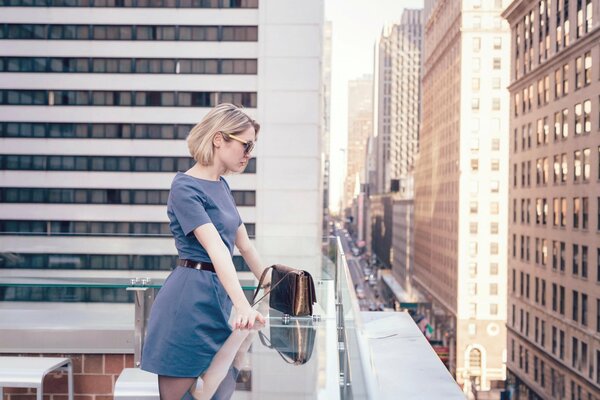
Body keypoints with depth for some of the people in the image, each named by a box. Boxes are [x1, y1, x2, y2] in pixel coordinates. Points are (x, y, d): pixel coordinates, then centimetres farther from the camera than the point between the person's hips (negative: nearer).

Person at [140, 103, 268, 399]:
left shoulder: (222, 186, 14)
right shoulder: (185, 188, -13)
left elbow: (244, 245, 21)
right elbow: (215, 248, -27)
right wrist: (243, 306, -36)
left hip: (217, 297, 9)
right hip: (189, 300, -9)